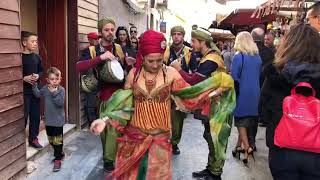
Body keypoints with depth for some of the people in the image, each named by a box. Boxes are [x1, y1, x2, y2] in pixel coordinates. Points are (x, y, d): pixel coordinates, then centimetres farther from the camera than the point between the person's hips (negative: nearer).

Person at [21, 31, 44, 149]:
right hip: (23, 92, -5)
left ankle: (33, 138, 25)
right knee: (23, 117, -2)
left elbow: (42, 71, 16)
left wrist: (38, 76, -4)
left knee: (35, 116, 11)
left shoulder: (37, 57, 6)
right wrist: (24, 78, -20)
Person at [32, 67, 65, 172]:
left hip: (58, 120, -6)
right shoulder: (45, 88, 0)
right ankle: (60, 153, 36)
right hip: (48, 119, 6)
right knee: (51, 139, 18)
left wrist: (54, 93, -28)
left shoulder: (61, 90, -14)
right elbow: (38, 94, 15)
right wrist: (34, 84, 4)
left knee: (57, 140, 1)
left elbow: (60, 103, -23)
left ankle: (58, 159, 12)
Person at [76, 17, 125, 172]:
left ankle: (109, 157, 27)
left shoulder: (119, 48, 8)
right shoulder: (92, 51, -3)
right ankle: (109, 159, 29)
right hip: (105, 94, -2)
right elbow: (79, 67, -21)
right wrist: (100, 57, -29)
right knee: (105, 127, 8)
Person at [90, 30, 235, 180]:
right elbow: (124, 104, 1)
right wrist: (105, 119, -11)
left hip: (160, 136, -1)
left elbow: (189, 95, -5)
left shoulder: (170, 73, -8)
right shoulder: (134, 74, -3)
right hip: (134, 134, 1)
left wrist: (213, 91, -18)